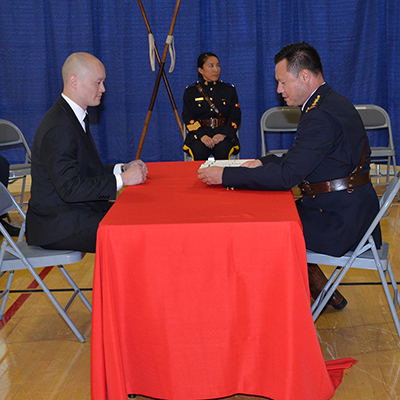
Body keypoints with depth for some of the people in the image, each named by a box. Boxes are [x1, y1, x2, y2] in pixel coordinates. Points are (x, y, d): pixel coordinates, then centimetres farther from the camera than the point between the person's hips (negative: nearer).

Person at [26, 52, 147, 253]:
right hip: (57, 225, -10)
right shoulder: (58, 129, -22)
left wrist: (122, 168, 5)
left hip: (77, 210, 10)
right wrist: (122, 179, -22)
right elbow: (69, 188, -26)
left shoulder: (75, 116, 12)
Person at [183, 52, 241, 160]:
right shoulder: (190, 91, 13)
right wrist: (202, 136, -16)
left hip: (224, 132, 1)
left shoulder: (229, 90, 16)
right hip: (198, 133, -1)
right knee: (198, 152, -33)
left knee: (223, 151, -32)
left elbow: (235, 117, 7)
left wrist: (223, 134, -12)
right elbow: (188, 118, 3)